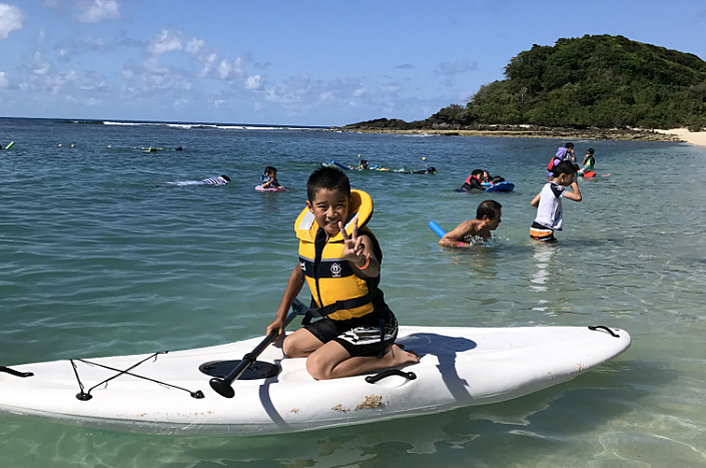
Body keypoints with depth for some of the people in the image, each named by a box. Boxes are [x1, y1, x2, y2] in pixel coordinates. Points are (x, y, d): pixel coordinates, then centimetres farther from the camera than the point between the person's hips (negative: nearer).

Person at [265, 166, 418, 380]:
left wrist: (359, 260, -74)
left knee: (318, 366, -21)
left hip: (372, 324, -8)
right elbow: (300, 272, 15)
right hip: (337, 322, 8)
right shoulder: (308, 233, -4)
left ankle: (389, 356, -6)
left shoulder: (359, 238, -27)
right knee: (290, 346, 11)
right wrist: (280, 317, 17)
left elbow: (373, 270, -49)